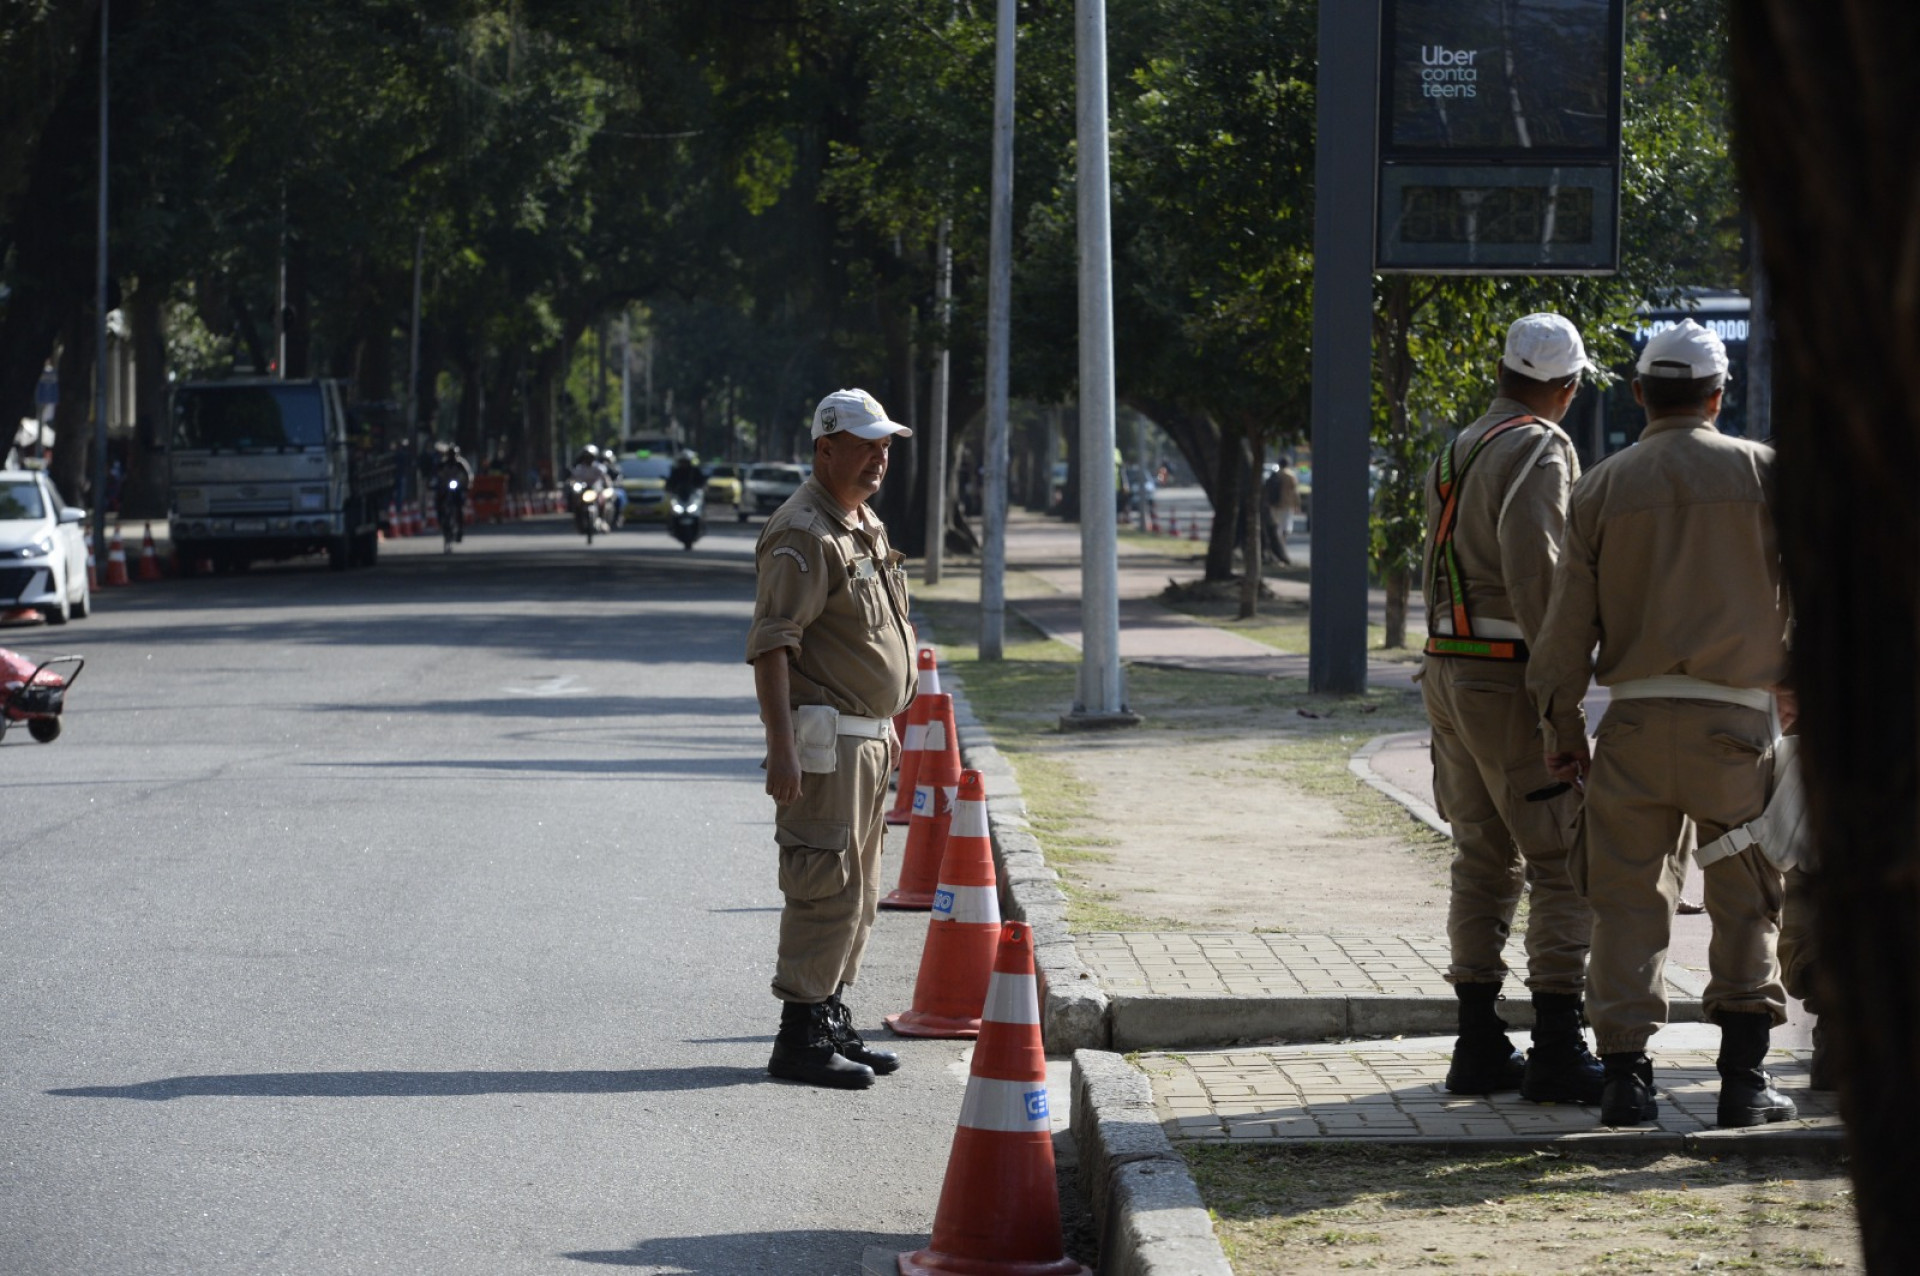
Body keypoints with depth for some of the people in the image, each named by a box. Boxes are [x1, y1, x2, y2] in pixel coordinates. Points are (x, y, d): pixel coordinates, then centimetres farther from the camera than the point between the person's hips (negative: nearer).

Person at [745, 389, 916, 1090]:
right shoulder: (803, 533, -16)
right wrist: (782, 747, -28)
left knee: (857, 889, 14)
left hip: (866, 736, 10)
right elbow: (771, 643, -22)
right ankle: (800, 1036, -6)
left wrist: (887, 724, 25)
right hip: (823, 737, -10)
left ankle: (832, 1022, 22)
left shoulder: (866, 525, 16)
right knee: (828, 884, -10)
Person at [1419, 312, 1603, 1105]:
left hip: (1448, 669, 9)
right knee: (1563, 862, -5)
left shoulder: (1459, 453, 16)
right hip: (1509, 677, -9)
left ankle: (1479, 1046, 13)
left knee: (1483, 860, 12)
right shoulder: (1538, 450, -11)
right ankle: (1556, 1051, -9)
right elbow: (1532, 563, -23)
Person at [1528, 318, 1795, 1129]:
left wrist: (1562, 730, 11)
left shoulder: (1601, 488, 5)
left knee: (1628, 898, 7)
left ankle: (1626, 1075, 2)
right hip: (1733, 722, -1)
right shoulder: (1760, 472, 1)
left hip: (1634, 722, 1)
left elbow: (1568, 621, 5)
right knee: (1745, 900, 8)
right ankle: (1742, 1076, 4)